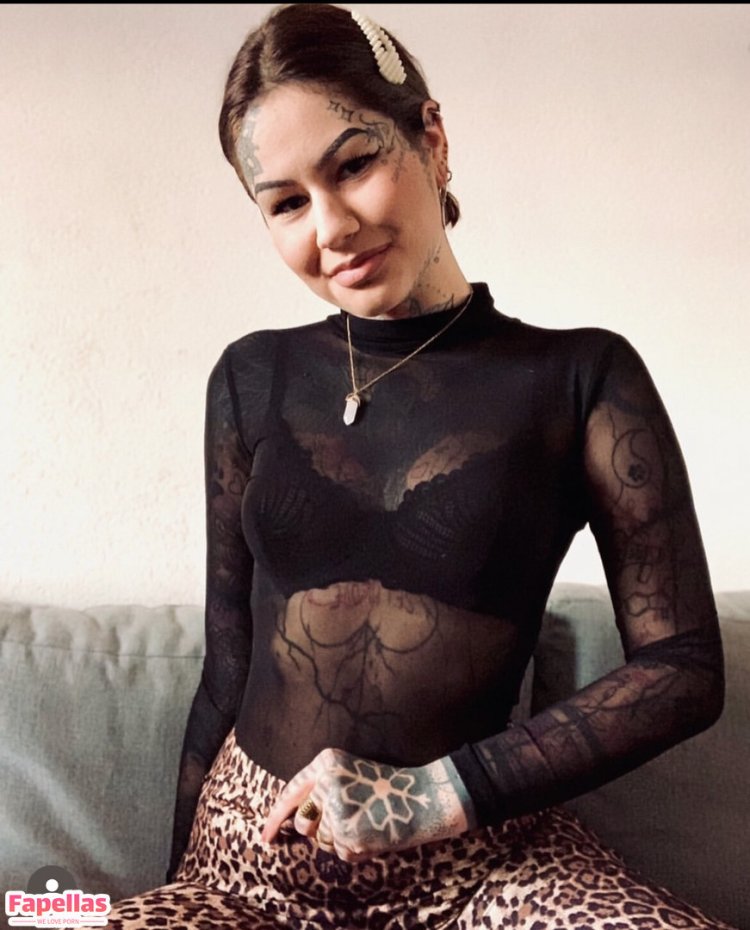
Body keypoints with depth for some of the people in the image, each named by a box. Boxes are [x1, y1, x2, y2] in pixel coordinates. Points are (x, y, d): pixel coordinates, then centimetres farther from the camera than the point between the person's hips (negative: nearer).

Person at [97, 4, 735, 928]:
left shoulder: (582, 377, -3)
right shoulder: (253, 378, 4)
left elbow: (684, 667, -5)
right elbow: (227, 663, 8)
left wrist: (443, 793, -12)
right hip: (248, 854, 2)